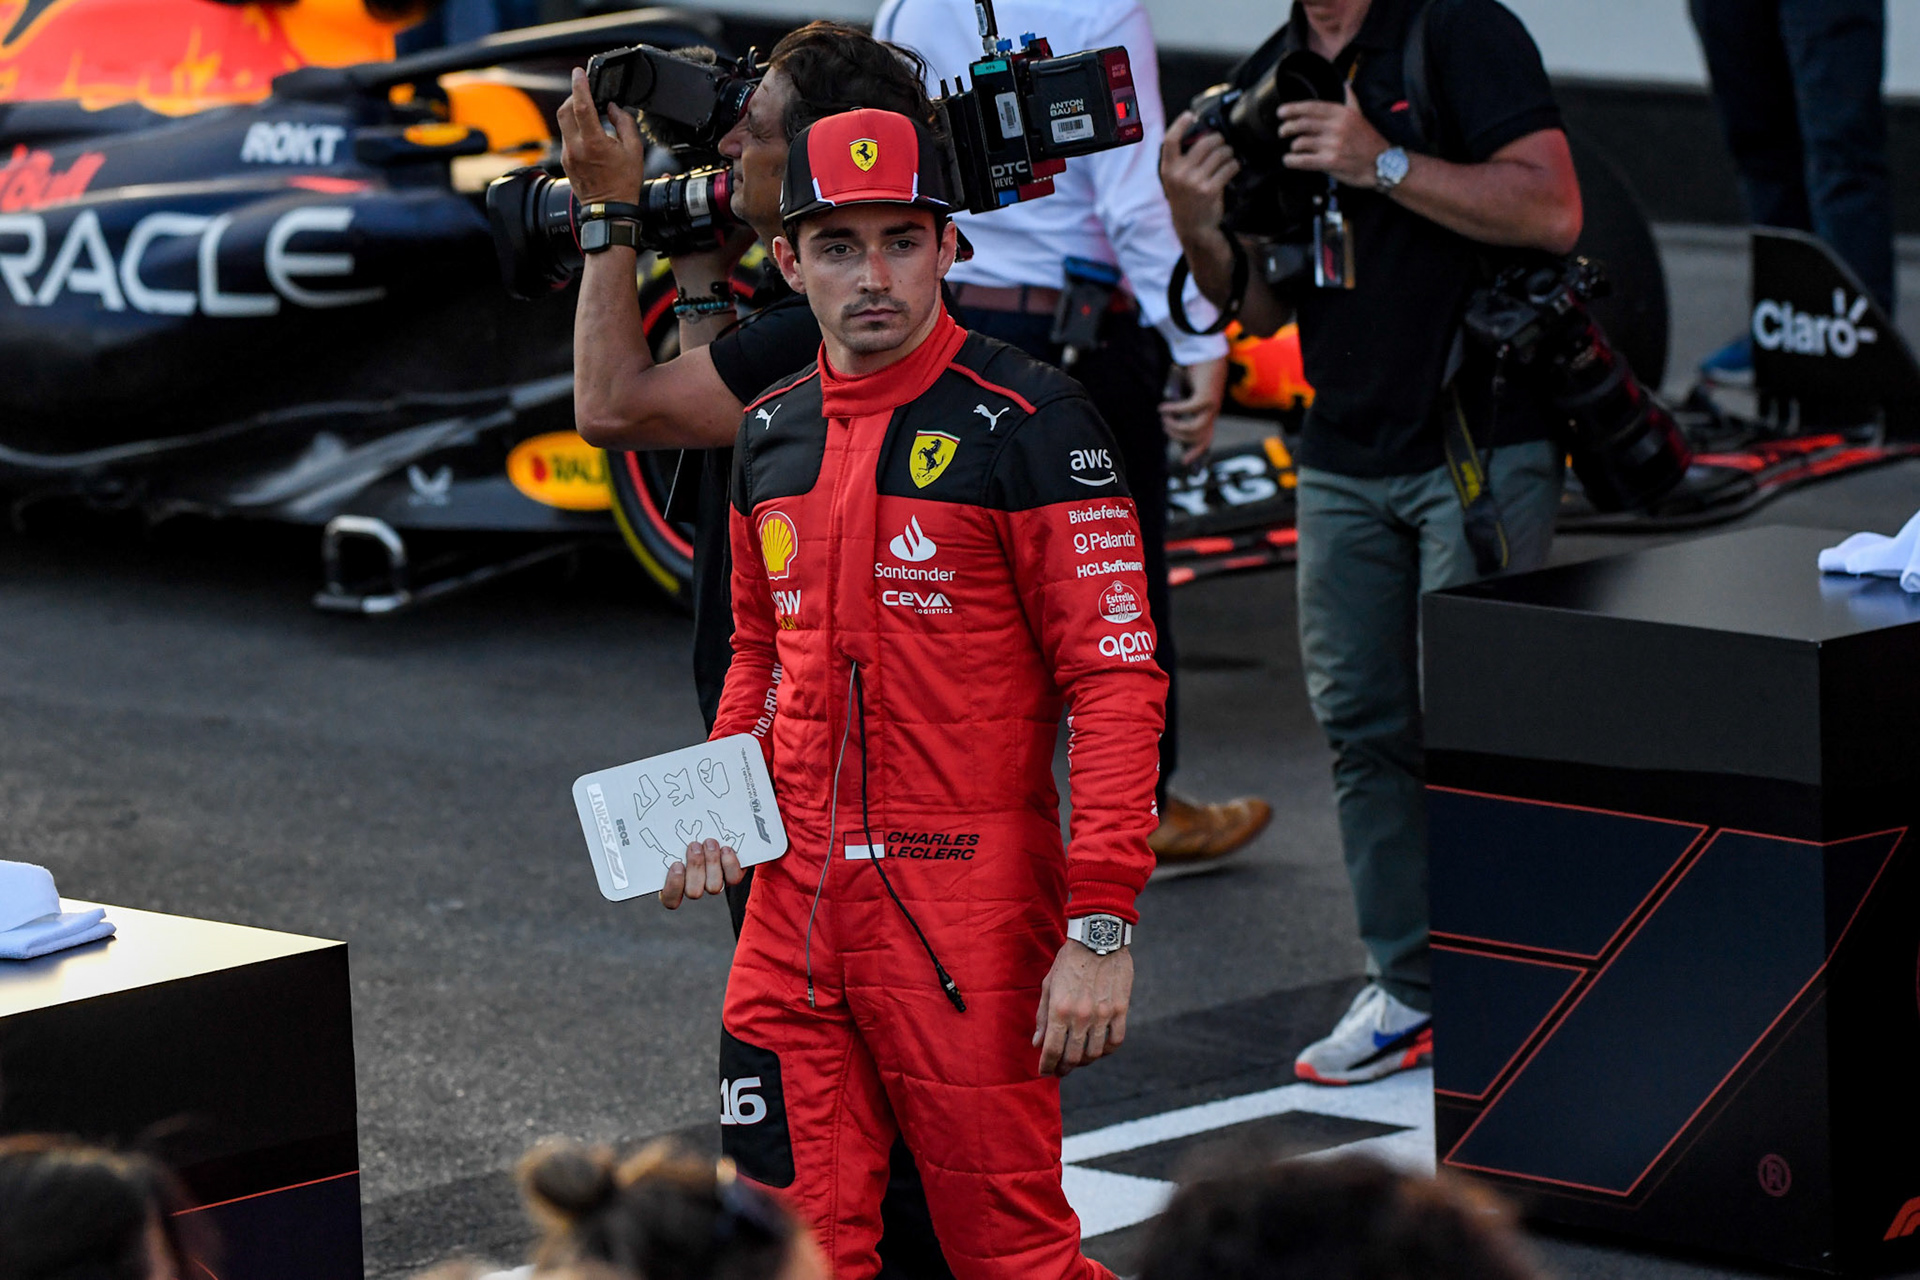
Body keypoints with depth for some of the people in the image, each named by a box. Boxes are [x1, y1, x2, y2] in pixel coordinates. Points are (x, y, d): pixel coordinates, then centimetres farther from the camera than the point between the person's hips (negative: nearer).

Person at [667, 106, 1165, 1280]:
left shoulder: (1030, 422, -8)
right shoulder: (771, 436, 13)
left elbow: (1116, 680, -12)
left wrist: (1101, 928, -18)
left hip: (967, 906, -6)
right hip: (794, 902, 6)